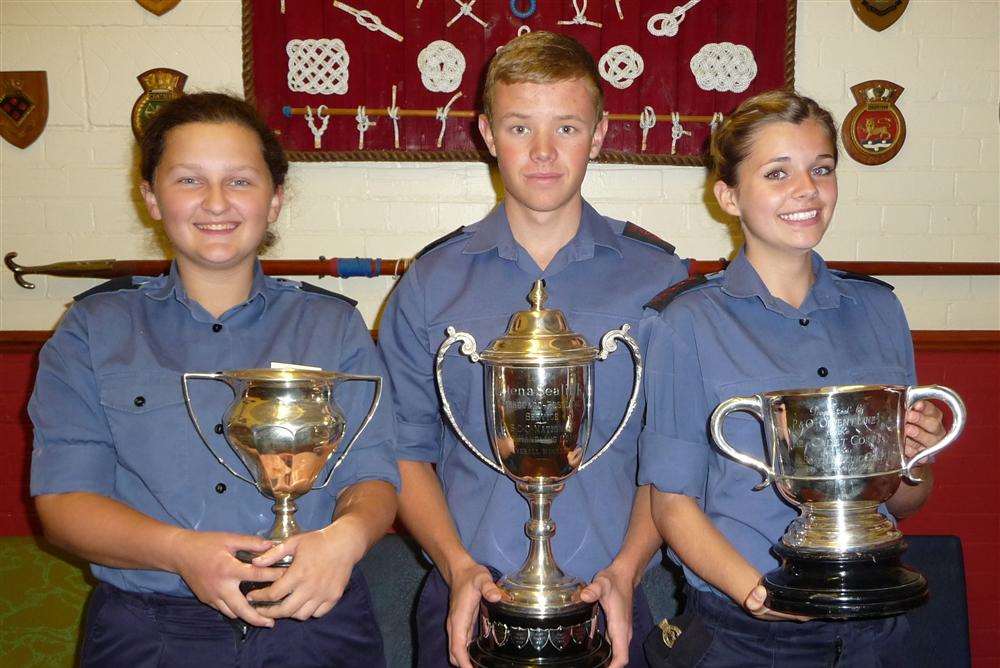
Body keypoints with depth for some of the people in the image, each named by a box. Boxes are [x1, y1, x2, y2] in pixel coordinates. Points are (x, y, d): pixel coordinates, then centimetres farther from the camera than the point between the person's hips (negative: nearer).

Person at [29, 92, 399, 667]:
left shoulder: (334, 324, 11)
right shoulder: (96, 328, 9)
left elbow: (372, 477, 5)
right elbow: (63, 496, 2)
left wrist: (346, 535, -18)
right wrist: (178, 551, -16)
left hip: (316, 621, 2)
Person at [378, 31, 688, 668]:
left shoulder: (659, 276, 0)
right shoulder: (431, 282, 1)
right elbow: (407, 449, 1)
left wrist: (626, 569, -12)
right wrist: (458, 567, -11)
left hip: (608, 604, 0)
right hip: (468, 602, 0)